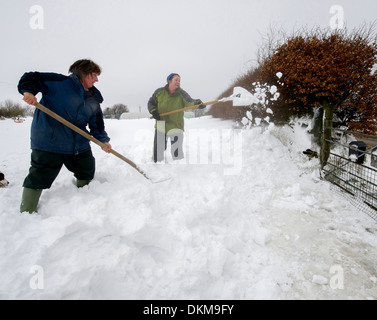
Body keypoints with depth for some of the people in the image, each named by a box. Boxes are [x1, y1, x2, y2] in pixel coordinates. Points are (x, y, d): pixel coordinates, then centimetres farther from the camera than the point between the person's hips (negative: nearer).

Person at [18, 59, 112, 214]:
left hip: (79, 145, 7)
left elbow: (97, 124, 11)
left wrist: (103, 140, -4)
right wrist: (28, 91, -23)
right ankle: (26, 213, 14)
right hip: (48, 141, -6)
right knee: (39, 177, -1)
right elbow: (31, 78, -3)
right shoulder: (60, 82, -6)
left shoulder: (94, 99, 12)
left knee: (87, 172, 17)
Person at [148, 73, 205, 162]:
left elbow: (189, 102, -27)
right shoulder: (159, 92, -3)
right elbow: (151, 103, 10)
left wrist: (197, 103, -48)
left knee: (177, 154, -3)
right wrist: (153, 111, -10)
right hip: (161, 127, 2)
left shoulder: (181, 93, -8)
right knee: (157, 152, 11)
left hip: (176, 127, -2)